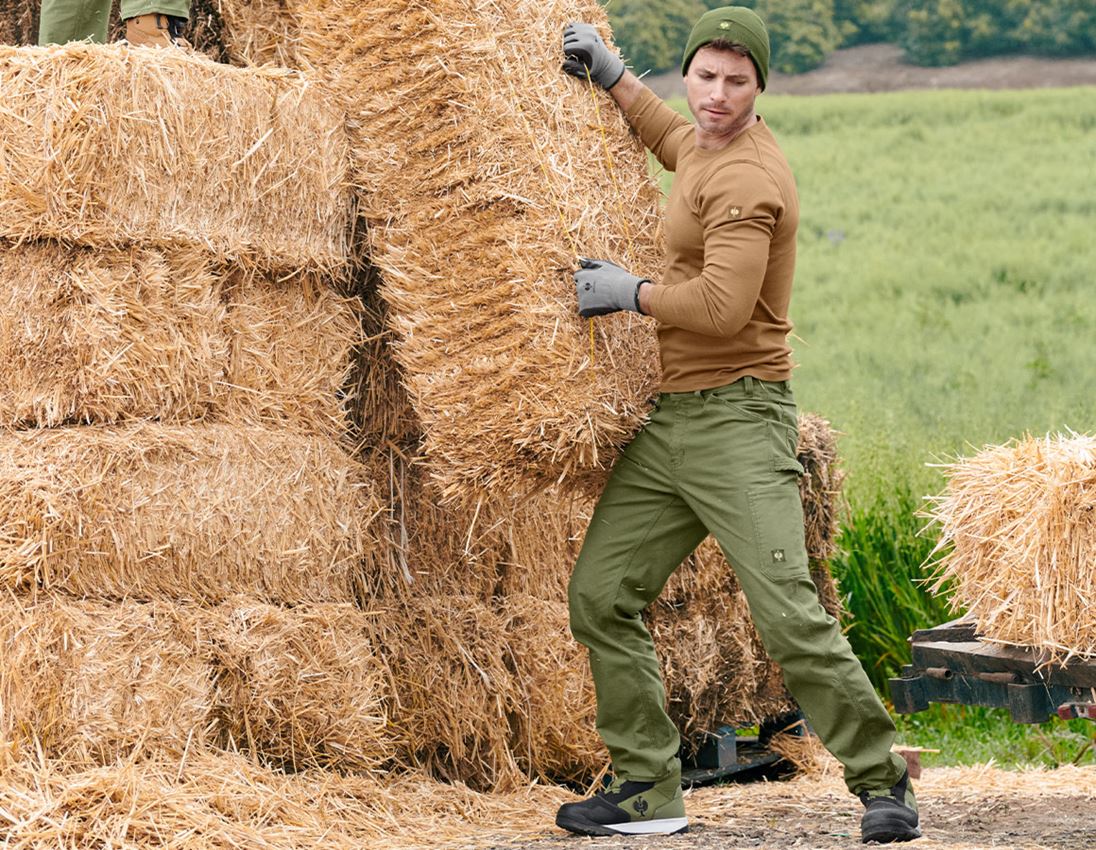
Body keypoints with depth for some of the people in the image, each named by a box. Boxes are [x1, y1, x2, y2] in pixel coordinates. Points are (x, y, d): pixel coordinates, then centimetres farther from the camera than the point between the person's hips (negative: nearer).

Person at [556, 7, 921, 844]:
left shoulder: (747, 178, -16)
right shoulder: (712, 140, 14)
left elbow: (723, 307, -27)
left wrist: (631, 292, -11)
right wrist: (614, 76, 35)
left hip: (738, 422, -10)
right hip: (669, 421, 10)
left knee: (789, 617, -15)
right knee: (601, 595, 4)